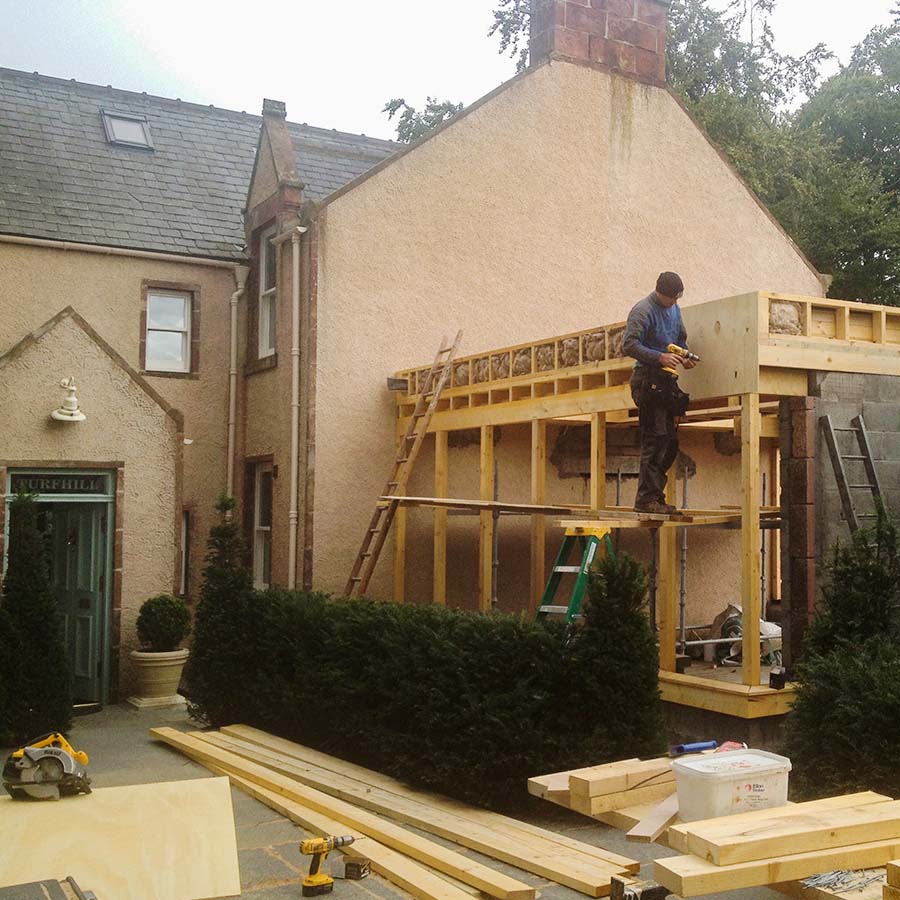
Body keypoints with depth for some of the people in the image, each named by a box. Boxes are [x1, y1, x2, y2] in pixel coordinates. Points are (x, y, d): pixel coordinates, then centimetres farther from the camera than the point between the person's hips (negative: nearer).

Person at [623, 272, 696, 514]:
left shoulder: (674, 308, 16)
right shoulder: (643, 310, -11)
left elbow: (681, 338, 27)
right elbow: (629, 345, -19)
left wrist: (684, 356, 6)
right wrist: (660, 357, -25)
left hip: (666, 380, 9)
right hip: (648, 379, -9)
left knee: (670, 440, 9)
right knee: (654, 439, -11)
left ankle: (655, 494, 16)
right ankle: (647, 499, -7)